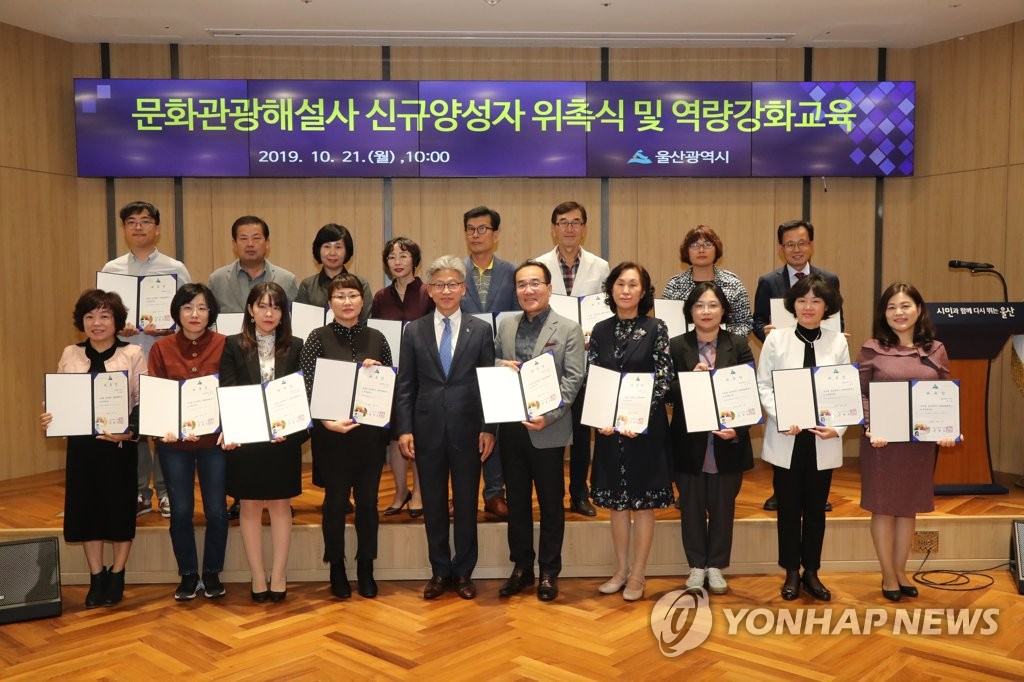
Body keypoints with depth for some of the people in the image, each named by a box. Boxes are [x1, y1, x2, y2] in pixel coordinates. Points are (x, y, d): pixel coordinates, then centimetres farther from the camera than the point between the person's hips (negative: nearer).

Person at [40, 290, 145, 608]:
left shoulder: (133, 354, -4)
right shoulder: (70, 355, 6)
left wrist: (130, 430, -22)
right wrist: (47, 418, -10)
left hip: (120, 445, -3)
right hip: (81, 444, 3)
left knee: (119, 508, 5)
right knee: (86, 509, 8)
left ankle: (116, 577, 23)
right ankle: (96, 578, 24)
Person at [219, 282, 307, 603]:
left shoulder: (295, 347, 2)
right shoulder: (233, 346, 0)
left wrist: (291, 428, -18)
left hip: (283, 439, 1)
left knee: (280, 505, 8)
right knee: (250, 506, 8)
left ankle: (278, 575, 18)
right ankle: (258, 576, 18)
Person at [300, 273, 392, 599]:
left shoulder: (376, 338, 6)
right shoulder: (318, 338, -3)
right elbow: (308, 388, -9)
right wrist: (327, 422, -22)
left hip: (370, 433, 3)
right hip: (332, 434, -2)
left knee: (368, 501, 9)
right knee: (336, 501, 7)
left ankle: (366, 569, 23)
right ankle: (337, 569, 22)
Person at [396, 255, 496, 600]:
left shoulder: (480, 329, 2)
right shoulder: (414, 330, 4)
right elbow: (405, 385, 3)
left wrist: (489, 428, -5)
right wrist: (404, 429, -4)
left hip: (467, 430, -1)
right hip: (428, 430, 1)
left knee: (466, 503, 9)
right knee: (433, 504, 10)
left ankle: (464, 571, 23)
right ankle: (439, 571, 25)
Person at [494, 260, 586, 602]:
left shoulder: (568, 329, -4)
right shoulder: (506, 325, 10)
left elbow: (573, 379, -9)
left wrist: (548, 416, -19)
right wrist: (501, 366, -9)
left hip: (547, 429, -4)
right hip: (511, 426, 4)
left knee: (551, 503, 8)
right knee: (516, 501, 13)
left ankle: (549, 571, 22)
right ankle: (521, 567, 27)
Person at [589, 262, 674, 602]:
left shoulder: (656, 329, -5)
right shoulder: (600, 330, 5)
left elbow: (664, 380, -8)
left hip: (646, 427, -3)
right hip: (609, 428, 3)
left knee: (643, 502, 5)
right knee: (616, 502, 12)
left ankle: (638, 574, 19)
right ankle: (621, 569, 26)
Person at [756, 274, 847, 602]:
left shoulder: (838, 342, 5)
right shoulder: (776, 339, 0)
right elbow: (763, 385, -3)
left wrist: (838, 427, -12)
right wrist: (782, 419, -17)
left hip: (823, 439, 1)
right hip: (786, 438, -1)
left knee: (816, 508, 11)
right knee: (788, 507, 8)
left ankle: (811, 572, 26)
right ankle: (791, 572, 22)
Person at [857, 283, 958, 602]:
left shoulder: (935, 350, 5)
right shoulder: (871, 349, -4)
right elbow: (859, 394, -6)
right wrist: (870, 427, -19)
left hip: (920, 441, 3)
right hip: (882, 440, -3)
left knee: (909, 506, 12)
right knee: (883, 507, 5)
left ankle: (900, 570, 27)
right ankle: (888, 575, 19)